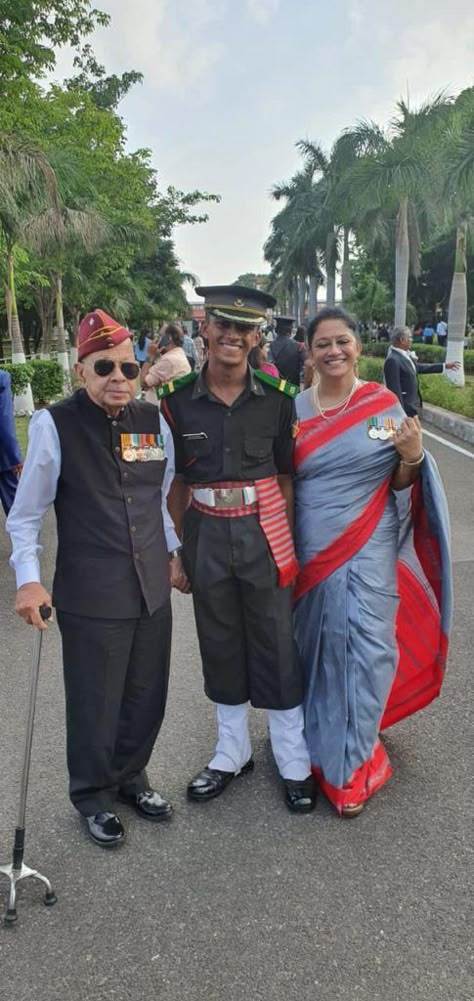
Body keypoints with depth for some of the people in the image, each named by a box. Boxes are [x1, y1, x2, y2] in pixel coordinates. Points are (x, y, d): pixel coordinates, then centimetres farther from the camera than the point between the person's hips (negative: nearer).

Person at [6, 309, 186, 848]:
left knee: (147, 697, 17)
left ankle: (131, 777, 44)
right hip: (90, 596, -4)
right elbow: (25, 515, -6)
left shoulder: (153, 420, 2)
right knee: (95, 704, 11)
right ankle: (94, 796, 38)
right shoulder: (54, 424, -13)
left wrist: (172, 551, 15)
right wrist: (28, 580, -14)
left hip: (152, 588, 5)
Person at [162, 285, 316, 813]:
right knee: (219, 645, 15)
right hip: (206, 534, 2)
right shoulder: (177, 399, -3)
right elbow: (175, 482, 3)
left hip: (263, 531, -1)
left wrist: (284, 540, 0)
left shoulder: (277, 398, -4)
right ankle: (232, 752, 35)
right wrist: (179, 547, 1)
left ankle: (293, 760, 27)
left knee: (275, 645, 8)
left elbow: (284, 477, 3)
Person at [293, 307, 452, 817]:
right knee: (318, 647, 15)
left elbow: (399, 483, 0)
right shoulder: (296, 408, 1)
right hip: (313, 552, 2)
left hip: (368, 551, -2)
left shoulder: (384, 404, -3)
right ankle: (321, 741, 38)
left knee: (363, 648, 0)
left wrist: (412, 455, -20)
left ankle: (349, 761, 19)